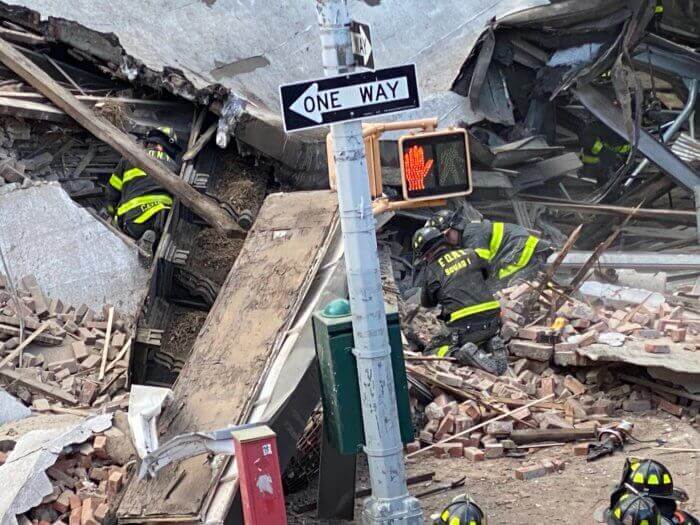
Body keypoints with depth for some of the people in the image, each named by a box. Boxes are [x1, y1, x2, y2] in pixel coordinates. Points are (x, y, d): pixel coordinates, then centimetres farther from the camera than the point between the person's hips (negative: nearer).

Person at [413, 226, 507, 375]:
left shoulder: (431, 271, 1)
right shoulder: (470, 254, 10)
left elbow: (427, 303, 17)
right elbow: (486, 272, 31)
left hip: (464, 326, -4)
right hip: (492, 321, 4)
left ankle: (467, 353, -15)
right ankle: (492, 346, 2)